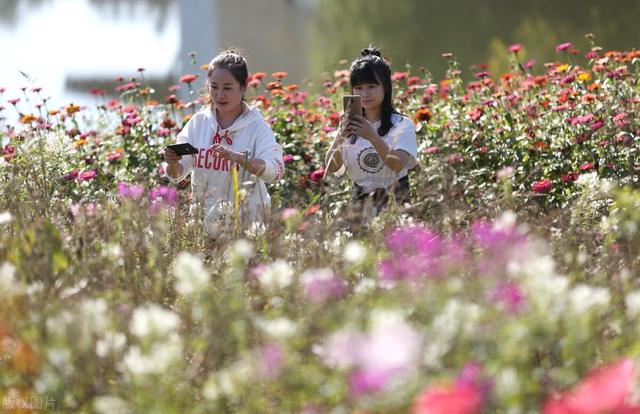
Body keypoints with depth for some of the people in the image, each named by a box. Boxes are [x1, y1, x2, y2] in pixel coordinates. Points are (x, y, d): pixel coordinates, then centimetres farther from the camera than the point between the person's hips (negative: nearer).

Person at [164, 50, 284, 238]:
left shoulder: (256, 126, -5)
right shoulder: (198, 122, 4)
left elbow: (276, 171, -19)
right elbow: (177, 175, 2)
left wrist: (237, 157, -33)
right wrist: (172, 163, -21)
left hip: (246, 221, -2)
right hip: (204, 218, 2)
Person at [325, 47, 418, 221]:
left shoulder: (402, 125, 0)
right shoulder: (349, 125, 10)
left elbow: (398, 164, -17)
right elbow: (331, 168, -3)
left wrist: (372, 136, -31)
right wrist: (340, 137, -21)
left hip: (395, 201, -2)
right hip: (359, 202, 2)